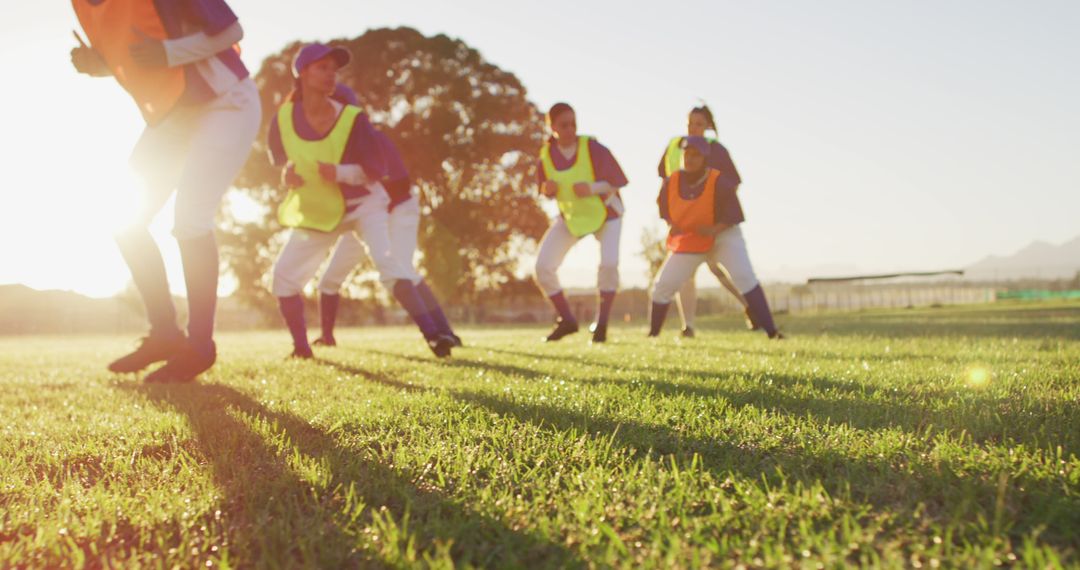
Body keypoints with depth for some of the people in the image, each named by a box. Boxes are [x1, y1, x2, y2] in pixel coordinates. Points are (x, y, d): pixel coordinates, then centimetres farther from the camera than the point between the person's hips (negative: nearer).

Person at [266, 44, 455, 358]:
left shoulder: (352, 119, -19)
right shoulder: (283, 119, -12)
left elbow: (376, 171, -16)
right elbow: (279, 159, 6)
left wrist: (339, 172, -34)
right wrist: (286, 175, -19)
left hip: (363, 203, -4)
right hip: (316, 211, 4)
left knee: (388, 263, -26)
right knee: (284, 274, 1)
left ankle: (432, 334, -31)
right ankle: (301, 347, 16)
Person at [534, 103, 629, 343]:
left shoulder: (593, 149, -22)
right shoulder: (546, 154, -12)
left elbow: (617, 182, -17)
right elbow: (546, 190, 2)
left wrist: (592, 188, -36)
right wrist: (547, 189, -23)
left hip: (605, 214, -3)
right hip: (569, 216, 3)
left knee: (609, 264, -27)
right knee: (543, 267, -10)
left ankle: (601, 324, -6)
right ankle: (566, 320, 10)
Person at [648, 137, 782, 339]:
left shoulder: (719, 183, -21)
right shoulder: (671, 182, -10)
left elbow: (734, 215, -16)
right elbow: (664, 207, 8)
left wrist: (714, 229, -33)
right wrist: (672, 224, -11)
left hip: (722, 235, -3)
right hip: (686, 241, 3)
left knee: (744, 277, -22)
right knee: (663, 285, 0)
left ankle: (771, 331, -20)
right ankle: (653, 333, 22)